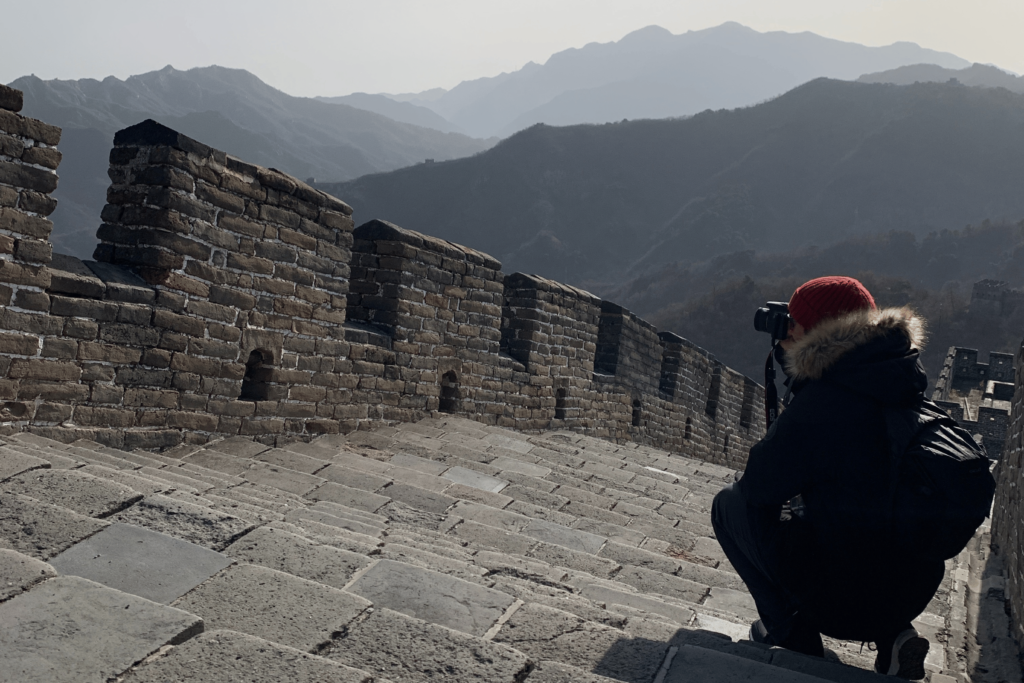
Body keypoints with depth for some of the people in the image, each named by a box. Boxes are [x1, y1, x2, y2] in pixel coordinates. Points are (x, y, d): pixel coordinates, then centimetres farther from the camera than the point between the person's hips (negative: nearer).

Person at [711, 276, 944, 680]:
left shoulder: (821, 401, -19)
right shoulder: (902, 381, 4)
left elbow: (758, 486, -9)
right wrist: (796, 365, 17)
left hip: (845, 596, -7)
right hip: (918, 585, 7)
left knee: (729, 505, 9)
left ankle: (792, 635, 10)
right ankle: (892, 635, 18)